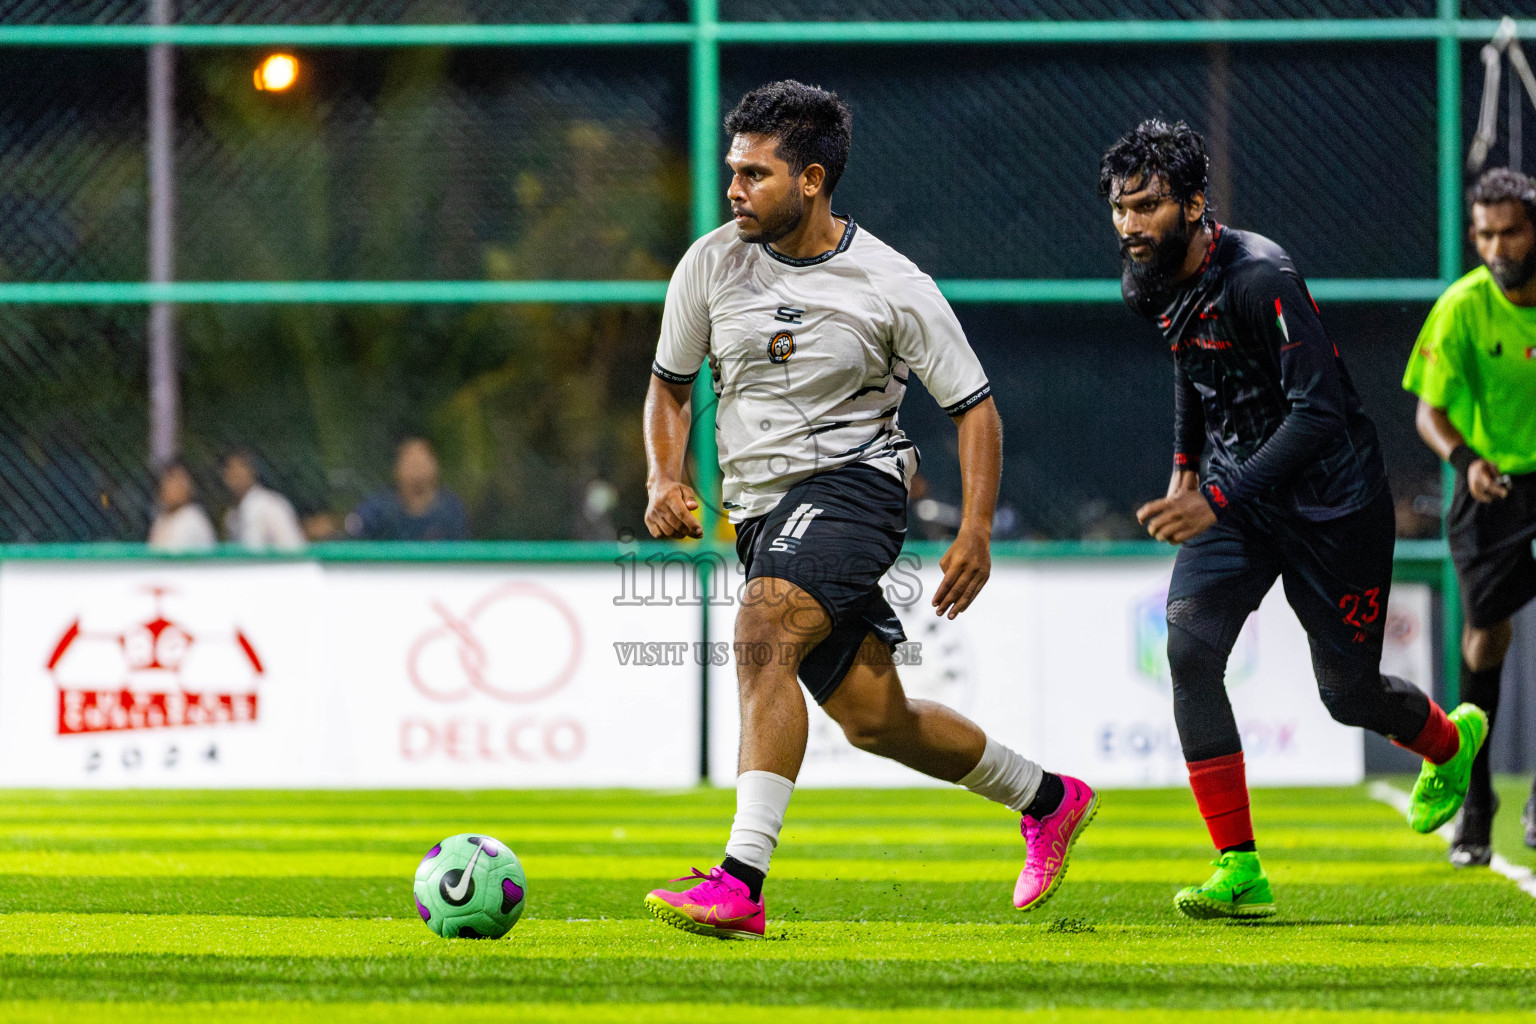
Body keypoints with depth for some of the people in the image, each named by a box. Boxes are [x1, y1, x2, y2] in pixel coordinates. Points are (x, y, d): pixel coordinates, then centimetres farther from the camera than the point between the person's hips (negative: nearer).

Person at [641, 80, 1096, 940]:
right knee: (875, 719, 7)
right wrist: (666, 479, -4)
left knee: (762, 634, -31)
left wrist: (977, 533, -12)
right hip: (761, 507, 5)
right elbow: (671, 384, 14)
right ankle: (1048, 799, 33)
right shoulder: (711, 265, 0)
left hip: (851, 480, -5)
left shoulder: (893, 288, -10)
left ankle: (742, 884, -37)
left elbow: (975, 407, -2)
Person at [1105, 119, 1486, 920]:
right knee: (1191, 646, -18)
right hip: (1235, 487, 6)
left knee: (1348, 693, 6)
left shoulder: (1259, 278, -28)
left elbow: (1319, 414, -33)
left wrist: (1219, 501, -39)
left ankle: (1449, 740, 44)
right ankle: (1238, 869, -16)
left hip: (1330, 500, -6)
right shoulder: (1155, 282, -2)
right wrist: (1186, 466, 21)